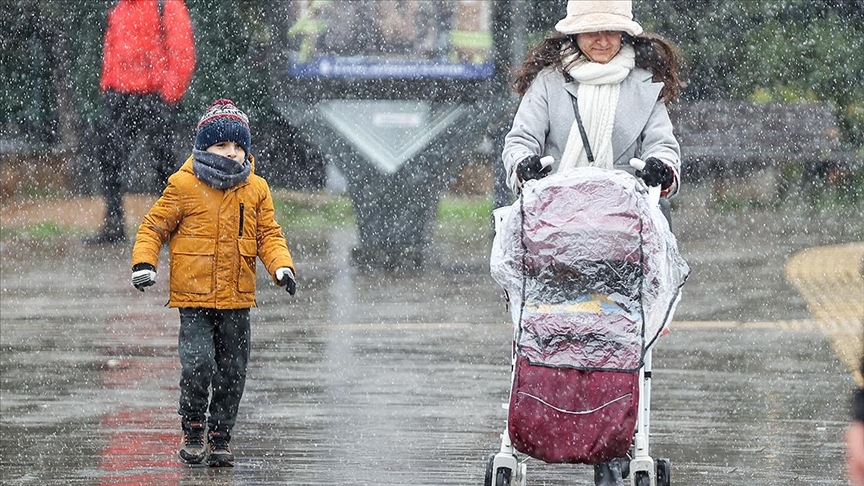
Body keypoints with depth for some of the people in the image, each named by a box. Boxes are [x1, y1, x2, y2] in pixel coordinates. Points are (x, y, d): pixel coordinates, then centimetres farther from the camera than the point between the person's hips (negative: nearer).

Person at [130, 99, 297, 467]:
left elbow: (268, 235, 11)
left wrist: (281, 266, -7)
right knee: (198, 365, -16)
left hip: (237, 299, 4)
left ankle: (219, 436, 22)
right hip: (194, 297, -4)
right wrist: (144, 263, -13)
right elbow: (154, 227, 2)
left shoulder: (255, 189, 7)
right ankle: (192, 430, 5)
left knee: (232, 373, 7)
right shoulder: (184, 185, -4)